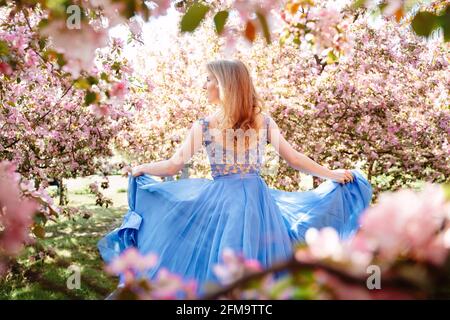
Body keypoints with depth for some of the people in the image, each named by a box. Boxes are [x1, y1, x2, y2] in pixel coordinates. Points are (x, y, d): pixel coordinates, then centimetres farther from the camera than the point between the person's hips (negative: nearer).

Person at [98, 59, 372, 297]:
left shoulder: (203, 126, -6)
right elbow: (294, 159, 1)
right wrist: (333, 174, 13)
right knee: (258, 269, 12)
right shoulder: (264, 121, 1)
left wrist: (139, 169, 14)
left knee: (212, 265, 10)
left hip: (218, 202, -2)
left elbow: (174, 165, -3)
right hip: (257, 201, 2)